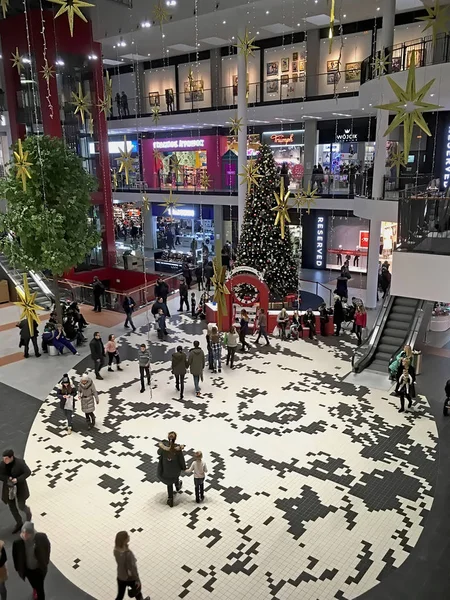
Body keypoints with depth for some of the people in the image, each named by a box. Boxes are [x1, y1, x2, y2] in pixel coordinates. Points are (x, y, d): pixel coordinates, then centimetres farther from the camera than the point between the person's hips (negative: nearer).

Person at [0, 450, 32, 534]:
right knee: (12, 507, 12)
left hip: (19, 487, -4)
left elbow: (28, 472, -18)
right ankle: (19, 523, 33)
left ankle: (27, 511, 36)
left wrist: (17, 479, -29)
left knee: (21, 506, 0)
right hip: (9, 489, 4)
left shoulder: (20, 462, -23)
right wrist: (7, 478, -25)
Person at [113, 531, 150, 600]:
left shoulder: (116, 550, -15)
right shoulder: (128, 553, -37)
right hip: (130, 578, -5)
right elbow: (132, 567, -27)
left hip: (120, 577, 5)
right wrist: (137, 580, -14)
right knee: (137, 589, 25)